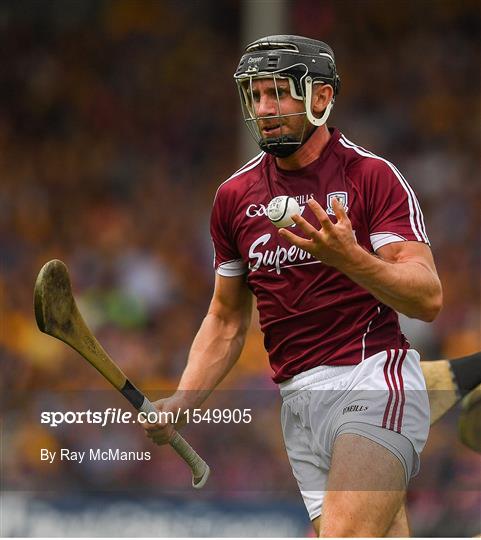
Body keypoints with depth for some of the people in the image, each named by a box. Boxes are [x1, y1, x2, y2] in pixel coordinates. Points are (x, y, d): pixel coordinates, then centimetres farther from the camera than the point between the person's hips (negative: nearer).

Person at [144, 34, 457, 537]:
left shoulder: (371, 174, -3)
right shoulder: (235, 196, 14)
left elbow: (428, 299, -10)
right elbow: (226, 321, 21)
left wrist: (349, 258, -27)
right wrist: (180, 402, 6)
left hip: (373, 382, -5)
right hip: (299, 403, 6)